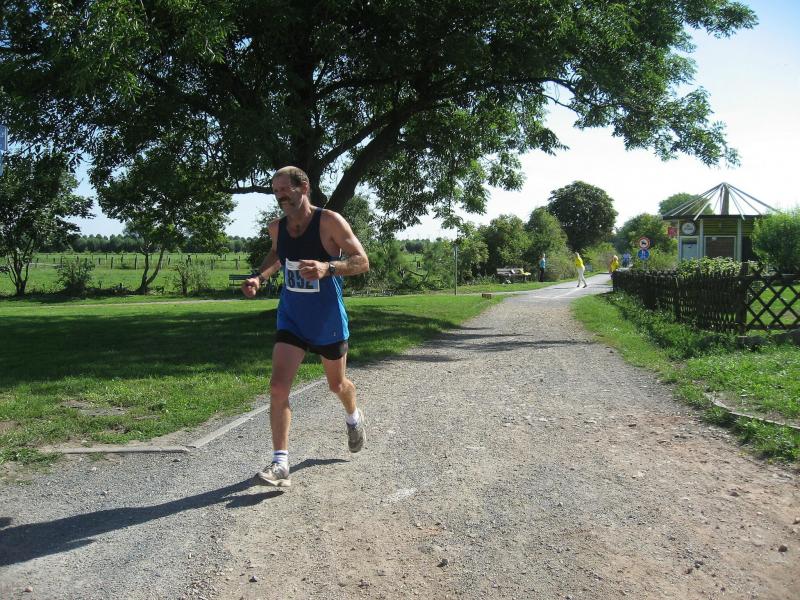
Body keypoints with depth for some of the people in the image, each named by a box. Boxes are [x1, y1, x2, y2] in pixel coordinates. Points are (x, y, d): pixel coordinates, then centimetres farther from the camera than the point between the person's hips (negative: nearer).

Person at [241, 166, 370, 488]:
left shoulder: (330, 221, -16)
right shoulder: (277, 227, 0)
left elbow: (362, 261, -19)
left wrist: (327, 267, -37)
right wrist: (259, 277, 2)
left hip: (329, 321, -3)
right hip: (291, 320, 3)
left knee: (337, 384, 17)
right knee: (278, 386, -13)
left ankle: (354, 417, 51)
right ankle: (280, 464, -9)